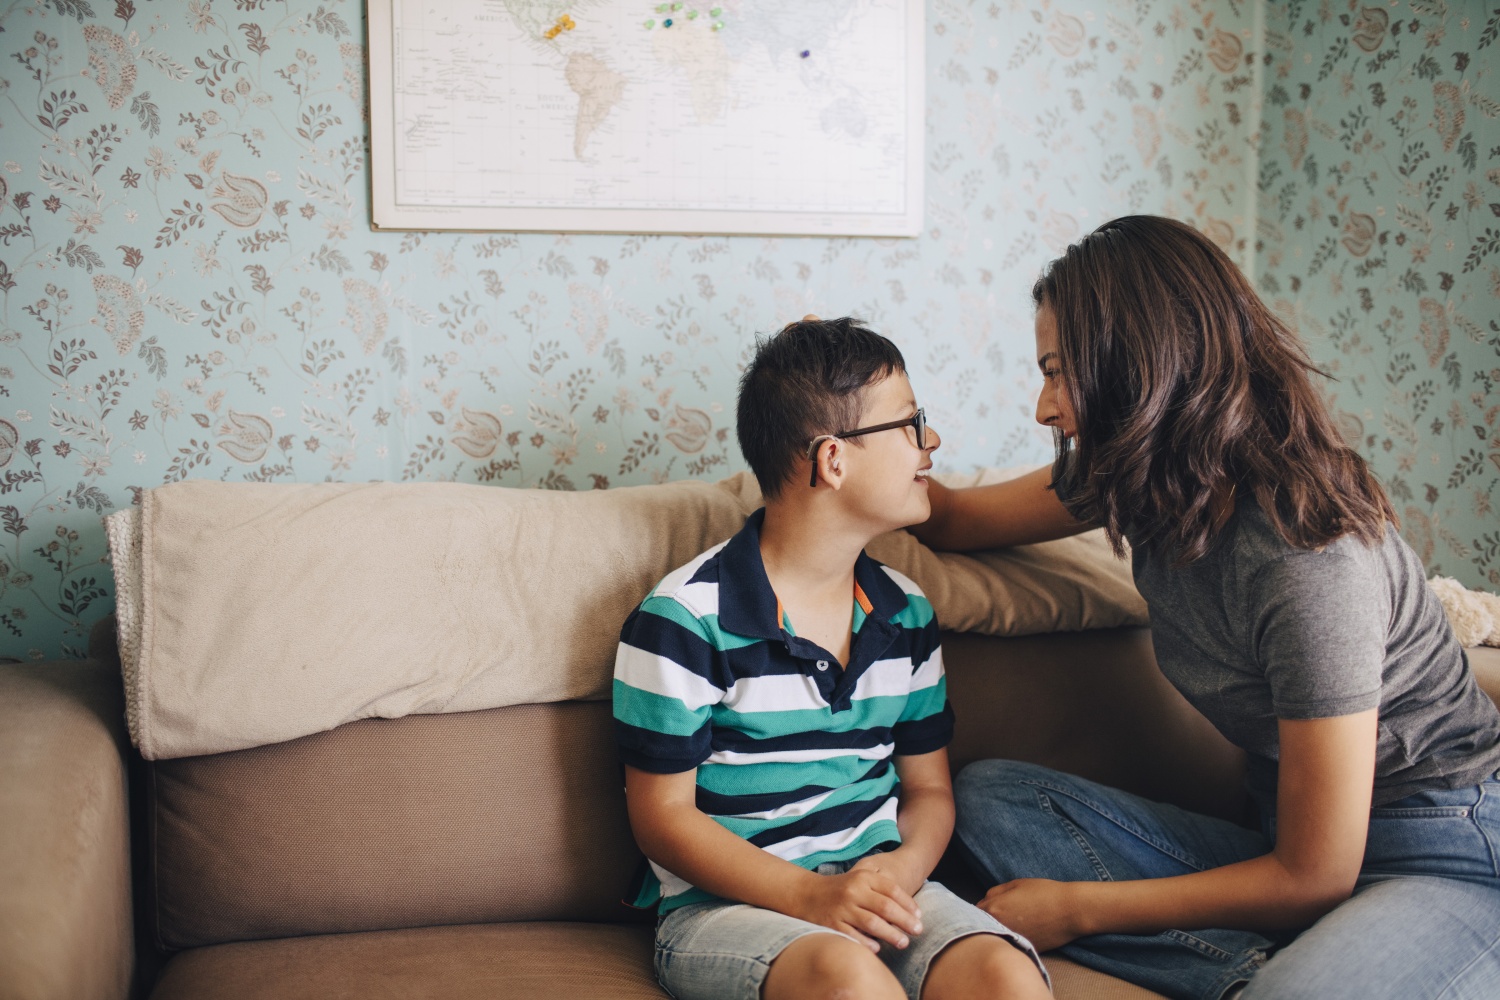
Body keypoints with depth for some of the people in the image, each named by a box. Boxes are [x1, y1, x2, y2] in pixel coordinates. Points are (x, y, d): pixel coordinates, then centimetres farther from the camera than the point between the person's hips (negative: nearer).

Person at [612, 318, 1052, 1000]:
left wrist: (905, 867, -8)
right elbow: (662, 815, -7)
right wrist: (809, 896, -20)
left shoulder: (906, 615, 10)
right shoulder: (685, 618, -9)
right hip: (723, 904, -4)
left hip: (878, 891, 5)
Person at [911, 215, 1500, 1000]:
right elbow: (957, 520, 16)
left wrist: (1077, 909, -13)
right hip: (1298, 845, 9)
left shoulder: (1307, 563, -26)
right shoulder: (1146, 478, -2)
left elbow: (1313, 878, -20)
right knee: (989, 796, -8)